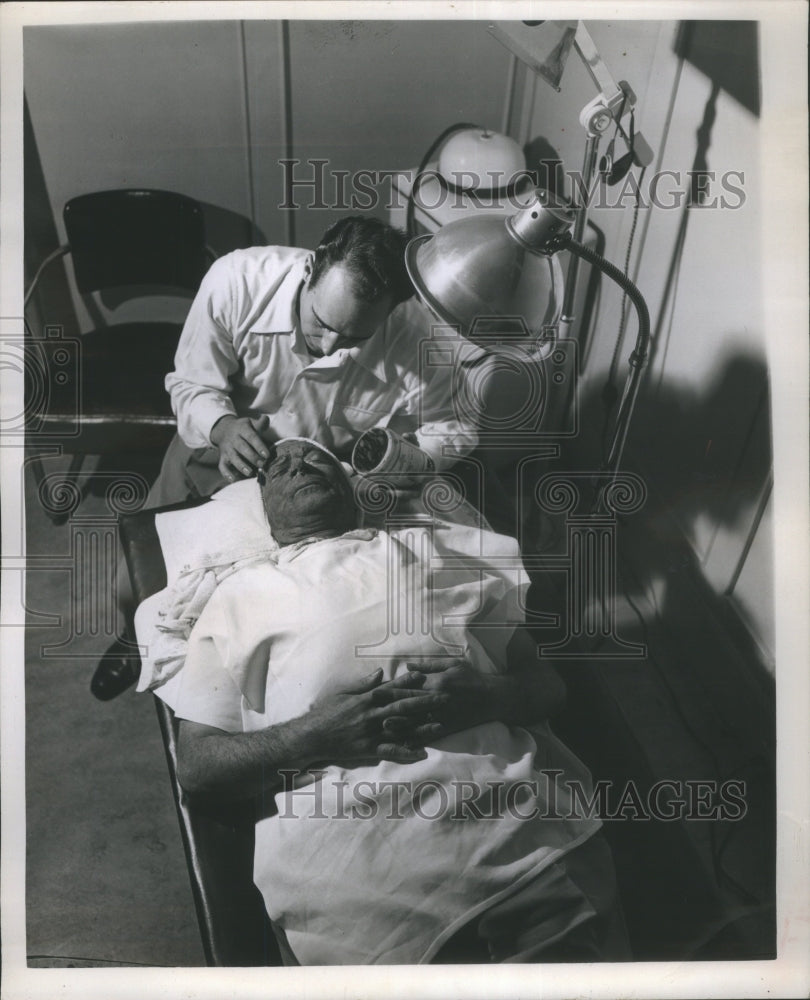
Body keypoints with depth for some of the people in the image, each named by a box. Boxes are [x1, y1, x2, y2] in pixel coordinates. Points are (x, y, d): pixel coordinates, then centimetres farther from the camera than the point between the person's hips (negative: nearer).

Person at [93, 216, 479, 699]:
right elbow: (190, 383, -13)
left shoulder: (421, 338, -31)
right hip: (220, 443, 1)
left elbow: (456, 431, -11)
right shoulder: (237, 279, -29)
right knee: (136, 586, 1)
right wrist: (221, 426, -35)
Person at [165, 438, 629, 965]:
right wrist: (315, 735, -9)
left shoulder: (442, 549, 20)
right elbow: (196, 765, 9)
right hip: (343, 836, 0)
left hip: (514, 813, 1)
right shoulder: (241, 595, 16)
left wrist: (495, 696, -9)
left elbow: (548, 680, 15)